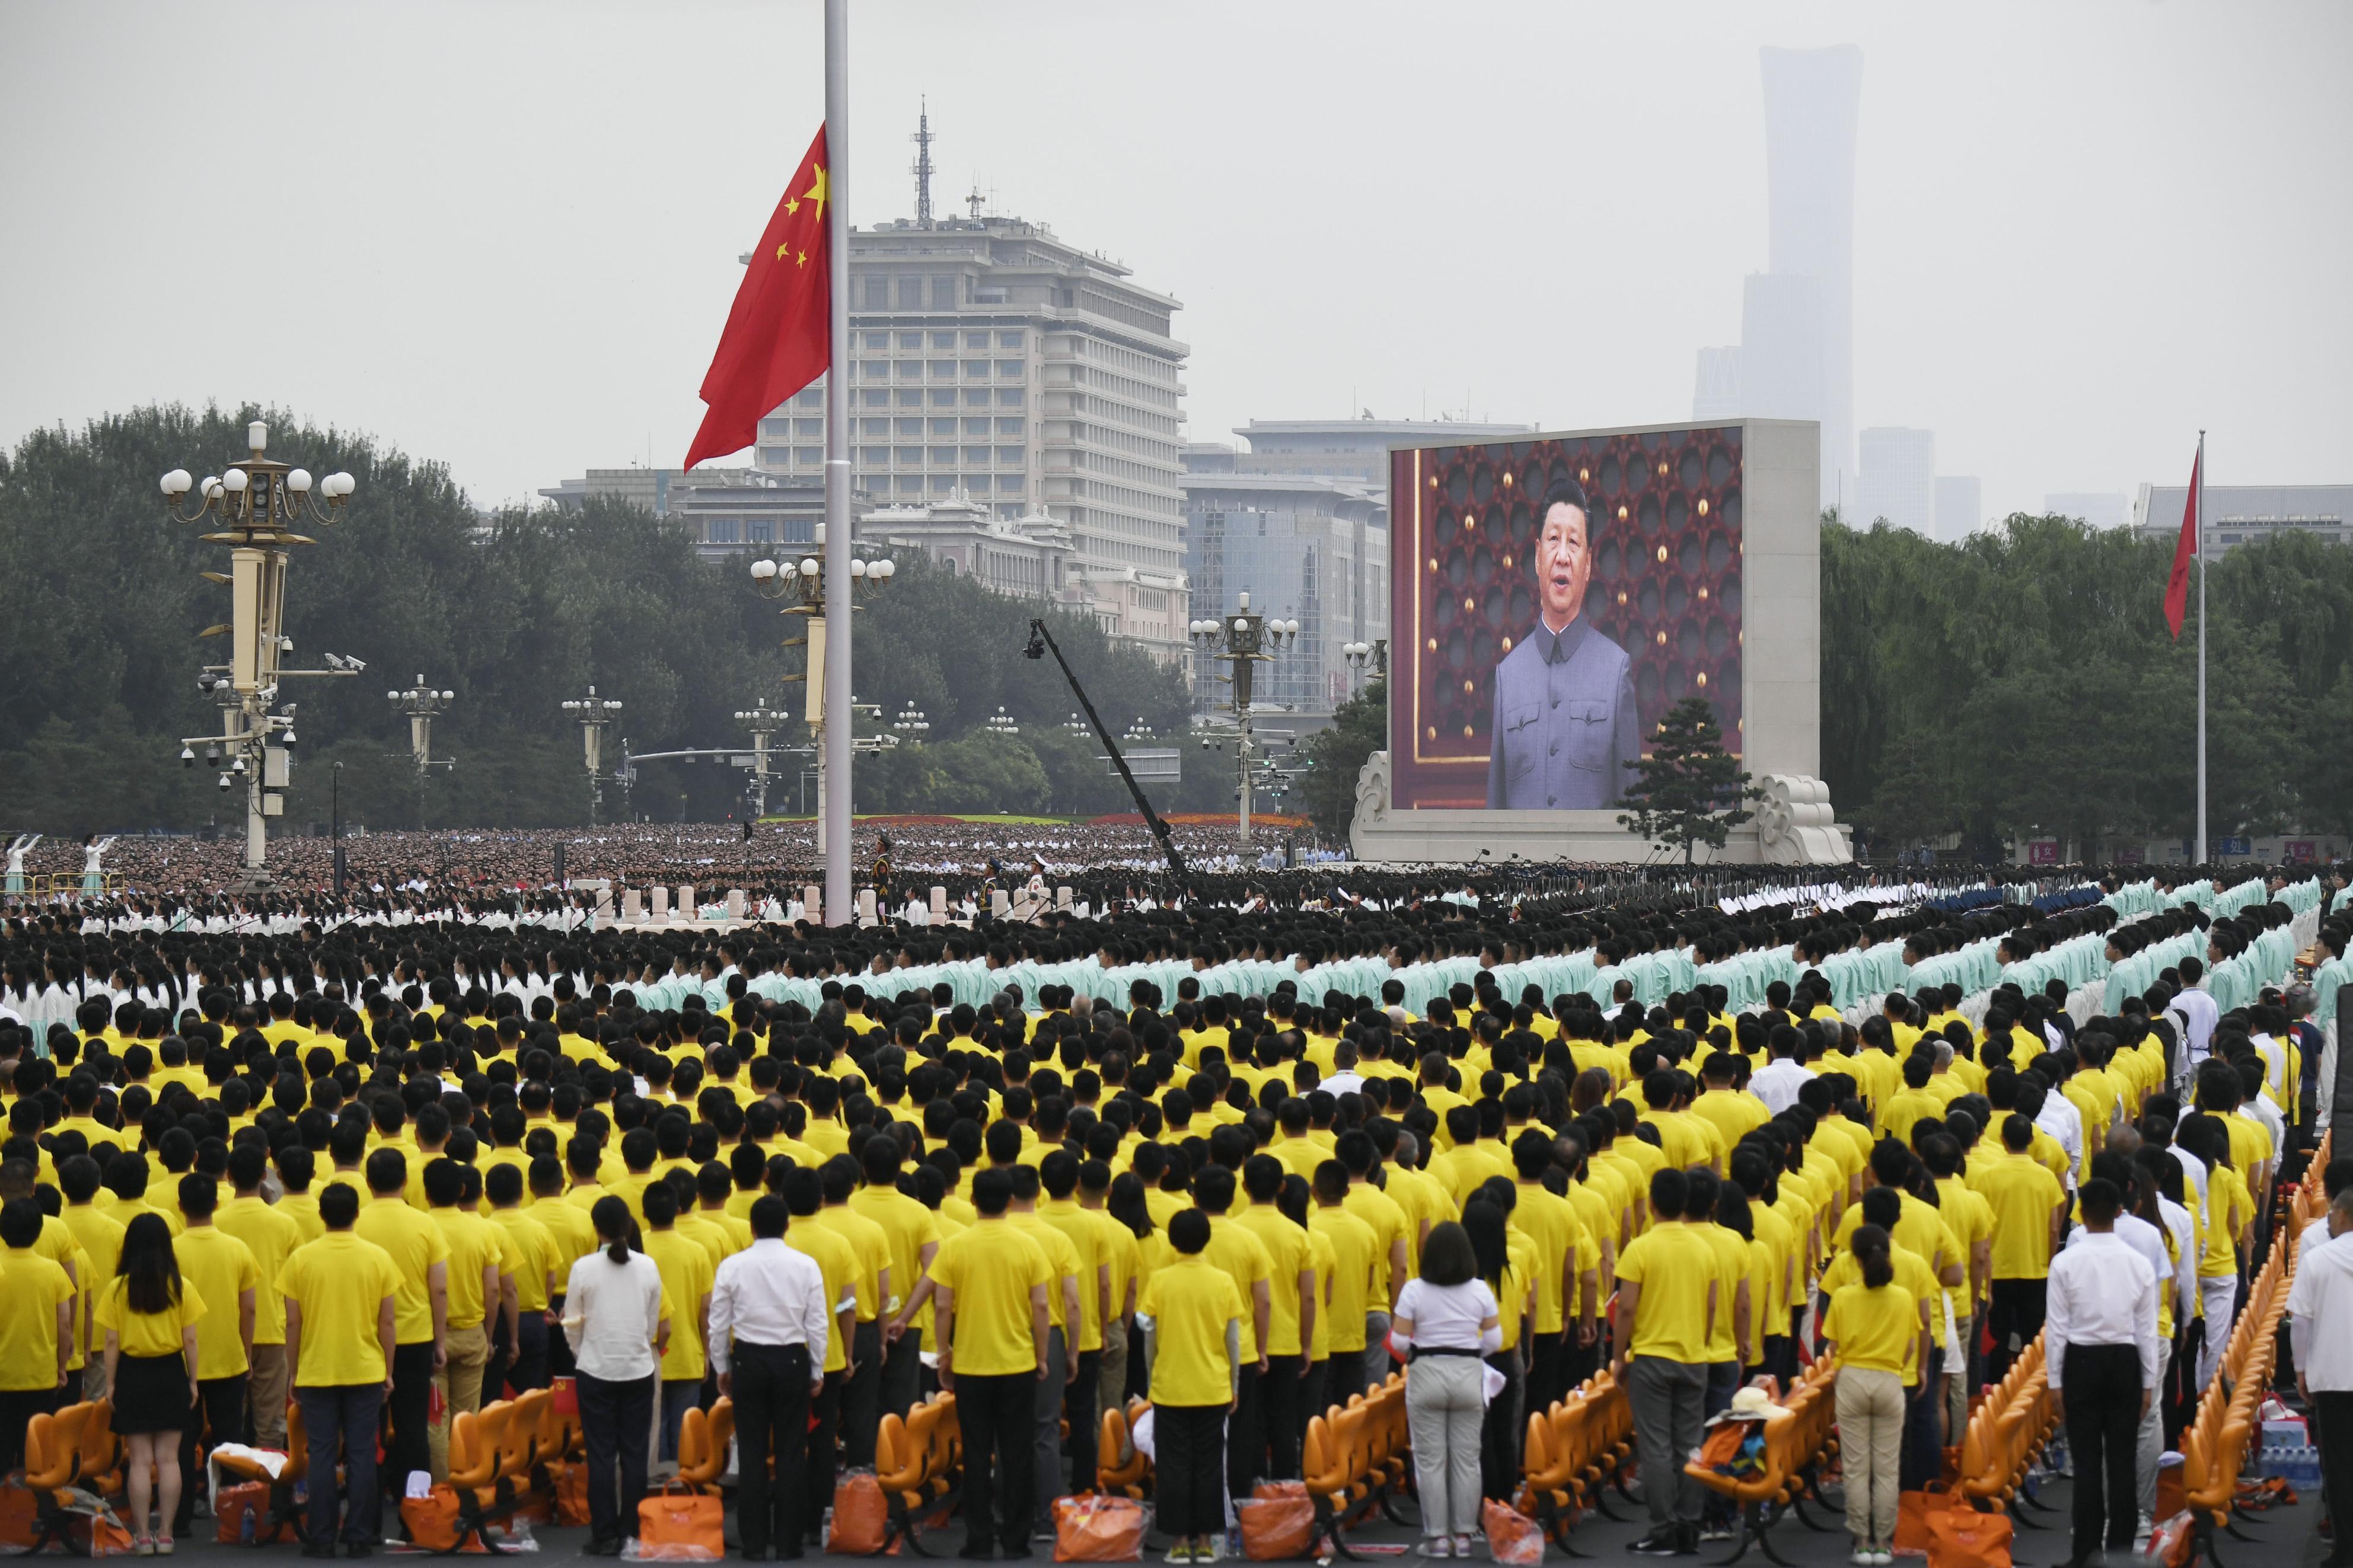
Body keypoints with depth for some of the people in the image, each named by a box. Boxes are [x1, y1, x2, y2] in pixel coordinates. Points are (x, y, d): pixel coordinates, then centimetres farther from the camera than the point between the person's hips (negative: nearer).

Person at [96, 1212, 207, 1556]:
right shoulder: (181, 1287, -4)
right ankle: (165, 1534, 7)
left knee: (139, 1460, 4)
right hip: (171, 1373, 1)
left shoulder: (118, 1288, -7)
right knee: (168, 1459, 7)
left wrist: (110, 1382, 2)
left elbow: (112, 1342, -6)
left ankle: (142, 1536, 3)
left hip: (132, 1374, -1)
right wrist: (192, 1380, 8)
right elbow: (190, 1340, -2)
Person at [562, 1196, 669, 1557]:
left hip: (596, 1369, -2)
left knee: (601, 1455, 3)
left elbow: (572, 1324, -1)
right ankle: (632, 1531, 9)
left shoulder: (584, 1268, -9)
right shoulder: (648, 1267, -3)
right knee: (635, 1454, 7)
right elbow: (655, 1323, 5)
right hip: (639, 1369, 2)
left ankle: (605, 1536, 2)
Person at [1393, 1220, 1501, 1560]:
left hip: (1426, 1375, -2)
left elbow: (1399, 1340, -7)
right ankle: (1463, 1535, 10)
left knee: (1431, 1460, 4)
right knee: (1467, 1459, 8)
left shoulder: (1414, 1291, -6)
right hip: (1468, 1376, 2)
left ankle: (1437, 1537, 4)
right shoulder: (1480, 1291, 0)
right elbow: (1494, 1341, 1)